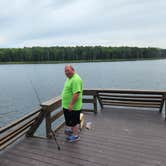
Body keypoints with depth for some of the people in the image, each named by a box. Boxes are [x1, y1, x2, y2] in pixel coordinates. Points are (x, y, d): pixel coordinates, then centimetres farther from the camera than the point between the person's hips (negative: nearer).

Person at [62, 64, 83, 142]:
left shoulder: (76, 79, -23)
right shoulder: (69, 78, 10)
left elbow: (76, 93, -30)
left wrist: (71, 104, -28)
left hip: (73, 106, -10)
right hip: (66, 105, 10)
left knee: (74, 121, 6)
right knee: (70, 120, 24)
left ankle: (75, 136, 22)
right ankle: (72, 129, 43)